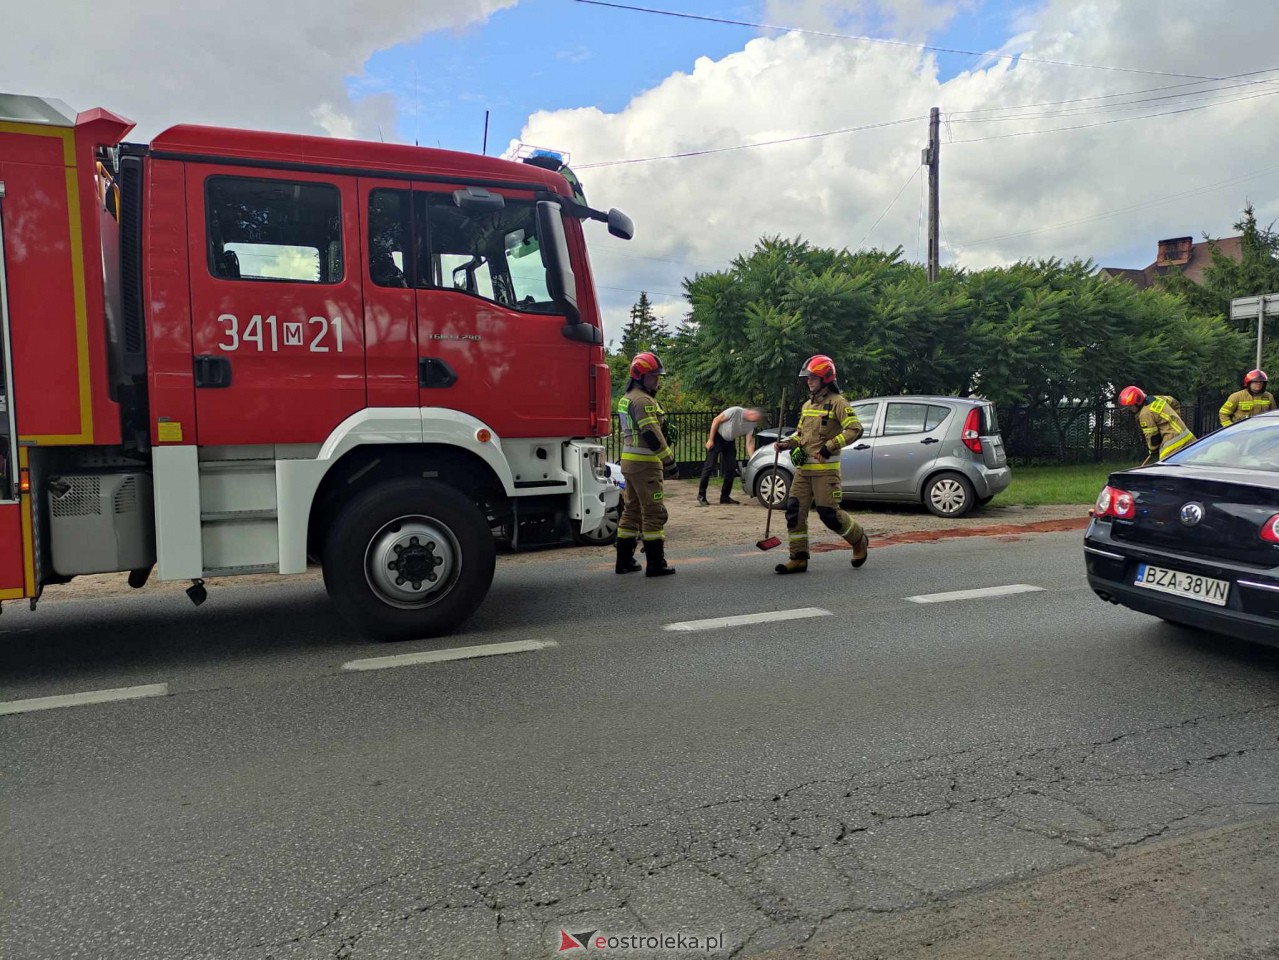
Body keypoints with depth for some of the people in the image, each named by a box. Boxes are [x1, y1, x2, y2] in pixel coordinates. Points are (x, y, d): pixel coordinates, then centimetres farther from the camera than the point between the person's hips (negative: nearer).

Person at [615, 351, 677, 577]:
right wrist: (669, 459, -16)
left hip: (629, 461, 10)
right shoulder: (643, 400, -15)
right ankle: (656, 564, -3)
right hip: (645, 463, -10)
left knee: (632, 510, 14)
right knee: (654, 512, -6)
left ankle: (624, 560, 18)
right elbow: (651, 434, -22)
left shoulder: (627, 398, 19)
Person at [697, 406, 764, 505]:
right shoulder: (735, 411, -24)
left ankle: (725, 497, 12)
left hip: (730, 441, 7)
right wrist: (710, 440, -19)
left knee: (731, 469, 3)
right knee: (709, 466, -10)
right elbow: (716, 420, -19)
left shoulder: (751, 425, -4)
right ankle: (701, 495, -5)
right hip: (717, 437, -7)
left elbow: (749, 443, -4)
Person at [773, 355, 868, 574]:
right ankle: (798, 558, 7)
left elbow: (855, 429, -15)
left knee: (829, 513, -5)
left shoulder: (837, 402, -6)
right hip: (803, 468, 8)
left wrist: (830, 447, -20)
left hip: (825, 468, -7)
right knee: (795, 511, 1)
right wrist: (788, 443, 7)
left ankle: (859, 540, 21)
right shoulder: (807, 405, 18)